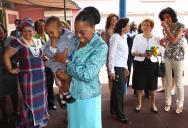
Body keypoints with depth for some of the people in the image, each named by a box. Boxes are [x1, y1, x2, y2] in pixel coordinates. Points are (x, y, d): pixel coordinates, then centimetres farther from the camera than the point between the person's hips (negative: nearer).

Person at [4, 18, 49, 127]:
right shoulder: (18, 42, -9)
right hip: (27, 77, -6)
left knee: (40, 99, 16)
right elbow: (6, 56, -8)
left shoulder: (38, 42, 9)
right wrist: (10, 69, -8)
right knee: (30, 101, 2)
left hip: (40, 75, 6)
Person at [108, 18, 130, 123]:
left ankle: (114, 110, 30)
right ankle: (121, 115, 13)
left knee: (116, 90, 16)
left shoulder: (124, 37, 11)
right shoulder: (115, 37, -13)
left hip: (122, 67, 8)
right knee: (120, 91, 0)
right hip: (116, 67, -8)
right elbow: (111, 55, -15)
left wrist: (126, 68, 15)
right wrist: (112, 70, -17)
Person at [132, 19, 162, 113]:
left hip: (152, 64, 1)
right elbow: (133, 52, 0)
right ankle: (139, 104, 24)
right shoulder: (137, 37, 3)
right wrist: (142, 54, -18)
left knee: (152, 85, 6)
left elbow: (160, 52, 6)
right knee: (139, 85, 4)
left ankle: (153, 104, 26)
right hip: (140, 63, -1)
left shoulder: (156, 38, 6)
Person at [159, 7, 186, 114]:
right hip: (167, 57, 5)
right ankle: (168, 103, 21)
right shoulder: (165, 28, 7)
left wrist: (166, 28, -18)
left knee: (179, 82, 3)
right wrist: (162, 43, -6)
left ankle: (180, 104, 19)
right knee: (168, 81, 9)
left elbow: (173, 40, -21)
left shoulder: (180, 26, -9)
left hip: (178, 57, -5)